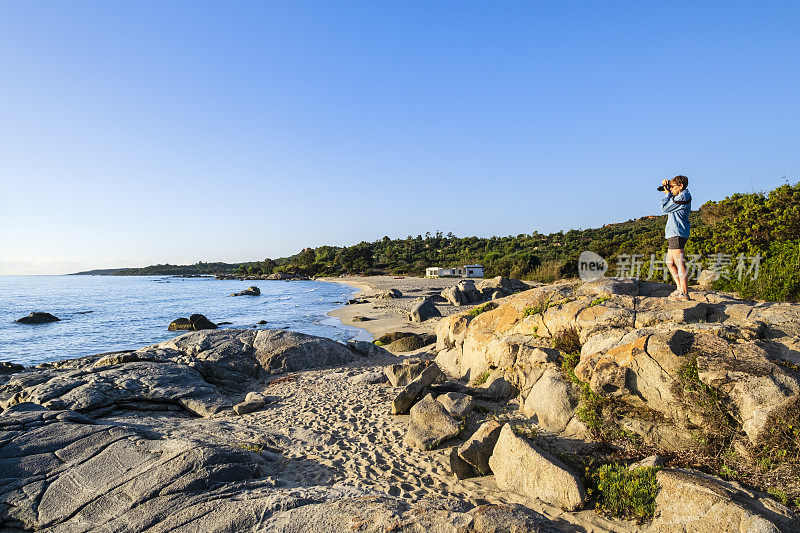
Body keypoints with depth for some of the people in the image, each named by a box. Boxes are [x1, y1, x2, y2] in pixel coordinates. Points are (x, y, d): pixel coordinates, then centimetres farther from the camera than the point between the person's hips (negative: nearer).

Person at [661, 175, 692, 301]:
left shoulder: (683, 197, -11)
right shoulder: (681, 196, 18)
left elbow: (665, 207, -11)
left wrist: (668, 193, 3)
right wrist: (667, 183, 14)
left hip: (678, 234, -11)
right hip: (673, 234, 11)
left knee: (680, 264, -12)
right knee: (670, 263, 15)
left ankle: (684, 293, -12)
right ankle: (680, 289, 18)